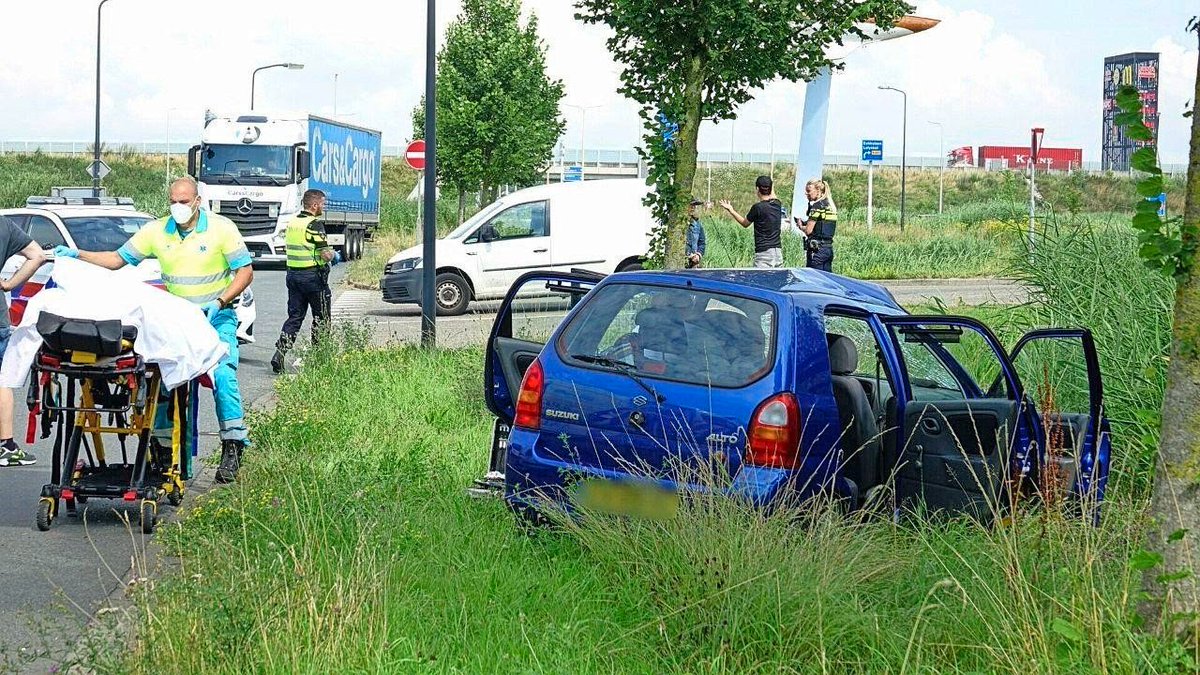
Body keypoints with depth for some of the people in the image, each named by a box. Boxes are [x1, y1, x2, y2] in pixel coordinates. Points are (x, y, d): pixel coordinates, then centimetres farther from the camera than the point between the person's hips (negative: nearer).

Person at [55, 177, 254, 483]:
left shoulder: (221, 228, -6)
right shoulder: (157, 231, 3)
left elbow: (245, 271, -5)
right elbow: (118, 259, 7)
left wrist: (219, 302, -18)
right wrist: (76, 255, -4)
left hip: (217, 317, -4)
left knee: (222, 374, -18)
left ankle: (233, 447, -13)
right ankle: (162, 443, 2)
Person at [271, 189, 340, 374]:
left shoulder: (292, 223, 10)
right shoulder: (314, 225, -16)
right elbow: (326, 255, -20)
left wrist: (328, 254, 18)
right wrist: (334, 254, 3)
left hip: (293, 274, 7)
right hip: (313, 275, -7)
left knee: (295, 316, 8)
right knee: (321, 318, 8)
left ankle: (280, 352, -7)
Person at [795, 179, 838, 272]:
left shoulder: (817, 206, -12)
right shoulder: (830, 206, 14)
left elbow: (808, 230, -14)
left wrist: (800, 226, 6)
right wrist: (805, 224, 14)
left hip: (817, 248, -9)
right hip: (829, 248, 9)